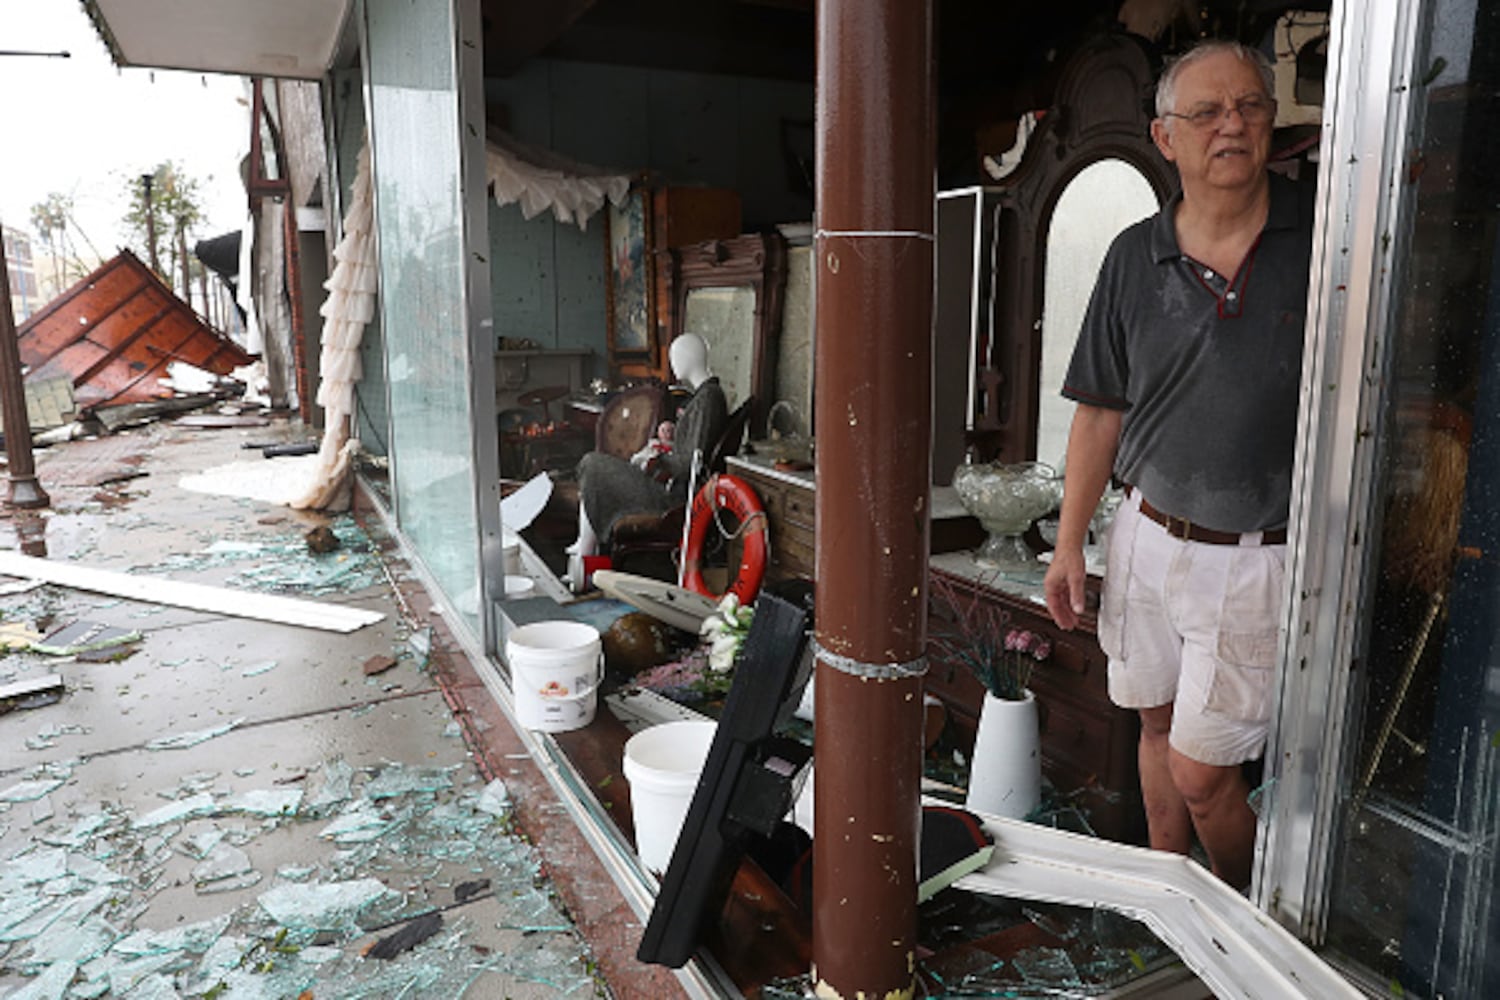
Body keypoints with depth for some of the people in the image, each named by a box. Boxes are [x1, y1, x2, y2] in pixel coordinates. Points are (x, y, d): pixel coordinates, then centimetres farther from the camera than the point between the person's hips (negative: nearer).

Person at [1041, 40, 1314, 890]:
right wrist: (1071, 542, 4)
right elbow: (1102, 410, 5)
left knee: (1200, 769, 2)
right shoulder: (1137, 257, 1)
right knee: (1159, 725, 18)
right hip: (1150, 538, 4)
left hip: (1260, 559, -3)